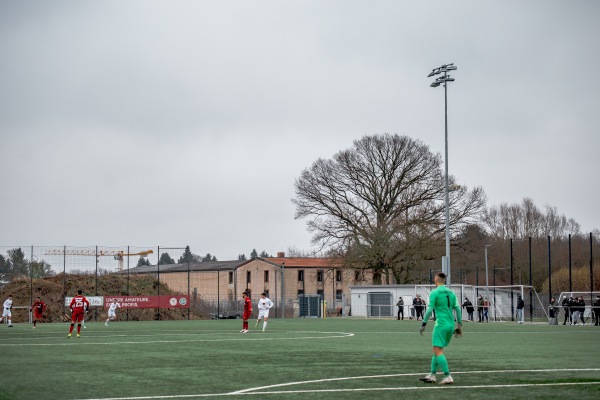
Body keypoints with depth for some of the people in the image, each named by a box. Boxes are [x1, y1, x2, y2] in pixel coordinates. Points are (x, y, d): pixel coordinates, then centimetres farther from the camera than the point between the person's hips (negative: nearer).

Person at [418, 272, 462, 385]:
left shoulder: (435, 292, -6)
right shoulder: (451, 293, 12)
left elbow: (429, 310, -13)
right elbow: (457, 309, 9)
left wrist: (423, 324, -9)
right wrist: (459, 324, 14)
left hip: (441, 324, -7)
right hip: (451, 325, 7)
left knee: (438, 351, -6)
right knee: (437, 350, 16)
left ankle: (448, 377, -14)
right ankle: (432, 375, 18)